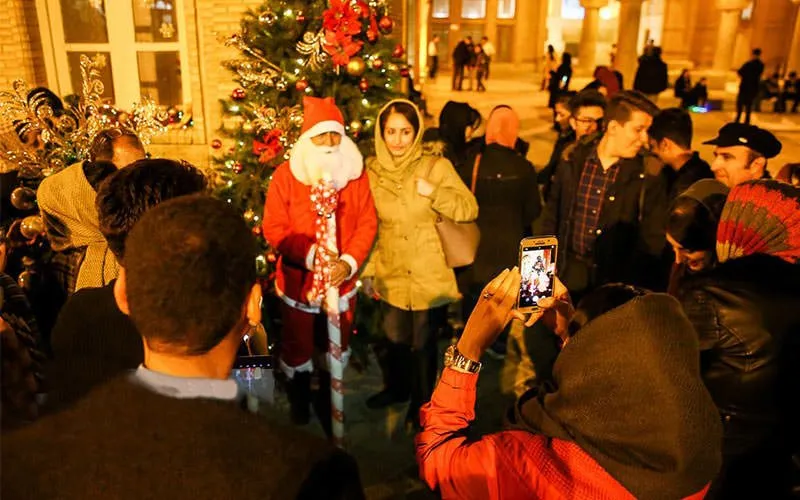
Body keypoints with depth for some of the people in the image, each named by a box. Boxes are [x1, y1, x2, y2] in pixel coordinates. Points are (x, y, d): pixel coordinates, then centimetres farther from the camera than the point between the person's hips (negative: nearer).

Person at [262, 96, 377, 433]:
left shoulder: (357, 173, -3)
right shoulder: (286, 175, -10)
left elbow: (367, 223, -5)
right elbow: (273, 228, -13)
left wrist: (349, 262, -19)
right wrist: (310, 254, -25)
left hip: (342, 280, 2)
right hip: (298, 280, -2)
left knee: (336, 347, 18)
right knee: (298, 346, 17)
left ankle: (327, 402, 44)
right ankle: (299, 403, 45)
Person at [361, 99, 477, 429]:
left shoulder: (437, 166, -9)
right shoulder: (372, 171, -2)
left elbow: (470, 209, -9)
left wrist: (434, 193, -23)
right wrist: (367, 271, 4)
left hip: (429, 277, -2)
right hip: (391, 276, 3)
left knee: (423, 343, 11)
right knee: (395, 338, 20)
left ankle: (421, 402, 37)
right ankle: (396, 388, 49)